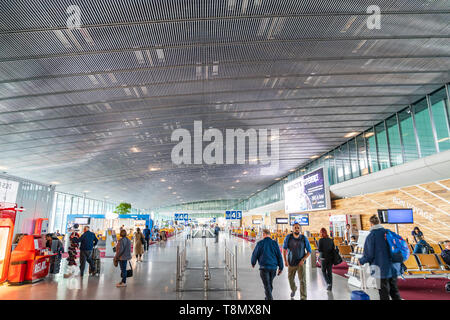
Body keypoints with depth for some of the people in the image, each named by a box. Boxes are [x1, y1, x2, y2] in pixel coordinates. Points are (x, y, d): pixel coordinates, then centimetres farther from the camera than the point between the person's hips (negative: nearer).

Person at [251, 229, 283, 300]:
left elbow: (255, 254, 0)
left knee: (267, 285, -1)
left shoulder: (260, 243, -7)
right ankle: (268, 297, 37)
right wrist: (281, 267, 8)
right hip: (273, 267, 4)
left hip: (264, 267, -4)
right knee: (270, 283, 21)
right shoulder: (275, 243, 1)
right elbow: (279, 256, 0)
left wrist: (253, 263, 18)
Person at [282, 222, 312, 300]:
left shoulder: (304, 238, -12)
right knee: (290, 278, 20)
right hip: (291, 263, 2)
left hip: (301, 262, -2)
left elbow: (309, 251, -3)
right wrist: (285, 260, -11)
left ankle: (303, 297, 0)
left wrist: (303, 259, -15)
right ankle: (293, 289, 50)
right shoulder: (288, 237, -12)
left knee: (302, 280, -11)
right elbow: (284, 249, -3)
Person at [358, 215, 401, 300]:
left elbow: (369, 255, -12)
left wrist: (361, 261, 6)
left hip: (382, 269, -5)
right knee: (394, 291, 18)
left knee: (384, 294, 7)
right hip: (393, 268, 5)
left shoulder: (371, 236, -13)